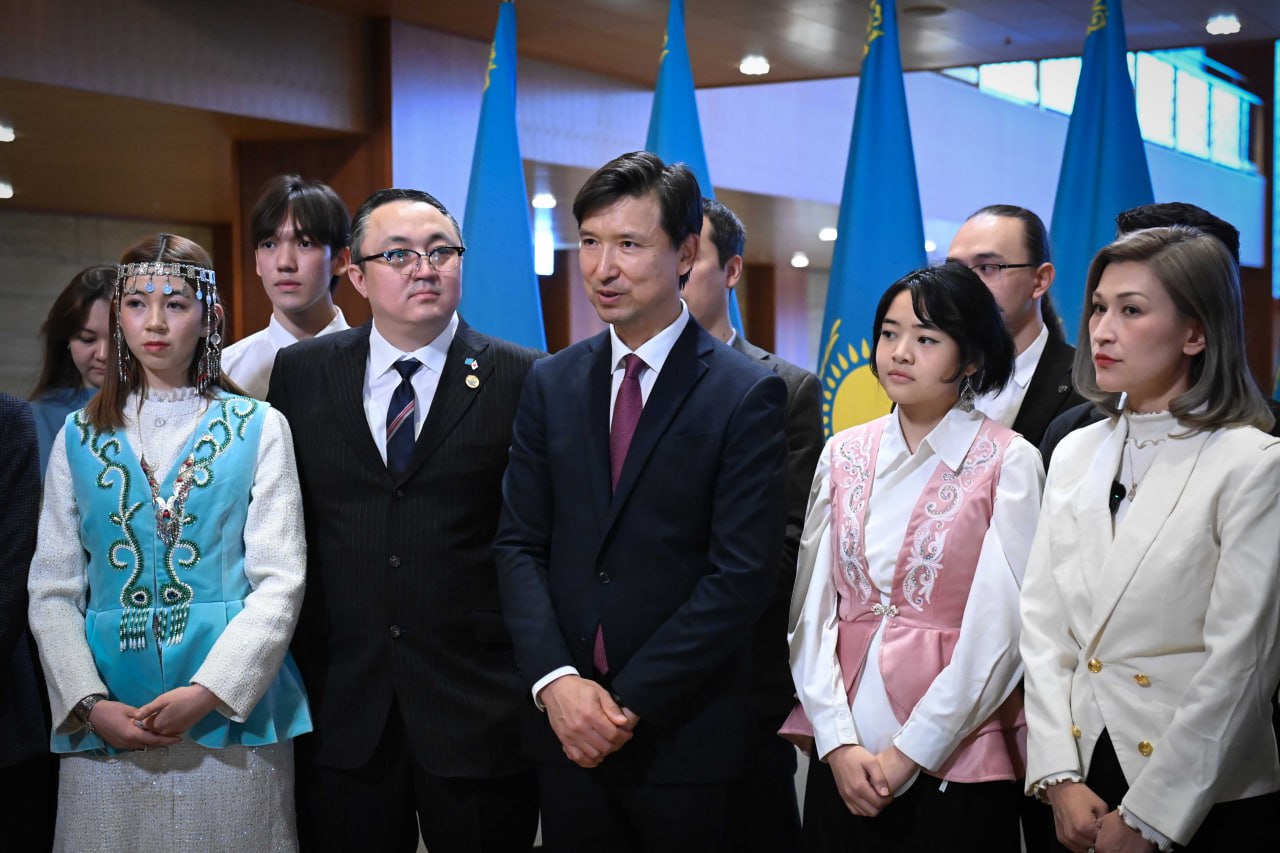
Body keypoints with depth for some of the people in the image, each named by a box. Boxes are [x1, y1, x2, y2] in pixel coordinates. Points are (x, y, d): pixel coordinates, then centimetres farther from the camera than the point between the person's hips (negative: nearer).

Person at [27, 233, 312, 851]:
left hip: (231, 714, -2)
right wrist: (91, 704, -8)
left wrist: (207, 694, -15)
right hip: (103, 728, 2)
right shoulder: (80, 436, 9)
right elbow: (52, 591, 6)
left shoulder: (258, 429, 2)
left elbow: (280, 582, -4)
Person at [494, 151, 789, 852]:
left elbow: (742, 575, -12)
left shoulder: (748, 395, -7)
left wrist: (631, 702, -14)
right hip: (564, 723, 4)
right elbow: (519, 545, 5)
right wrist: (555, 681, -9)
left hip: (685, 735, -3)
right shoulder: (551, 385, 7)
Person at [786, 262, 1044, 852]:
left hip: (954, 761, -3)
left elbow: (999, 629, -10)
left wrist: (911, 751, -11)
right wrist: (838, 741, -7)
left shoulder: (1007, 462, -7)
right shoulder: (843, 455, 5)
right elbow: (812, 604, 3)